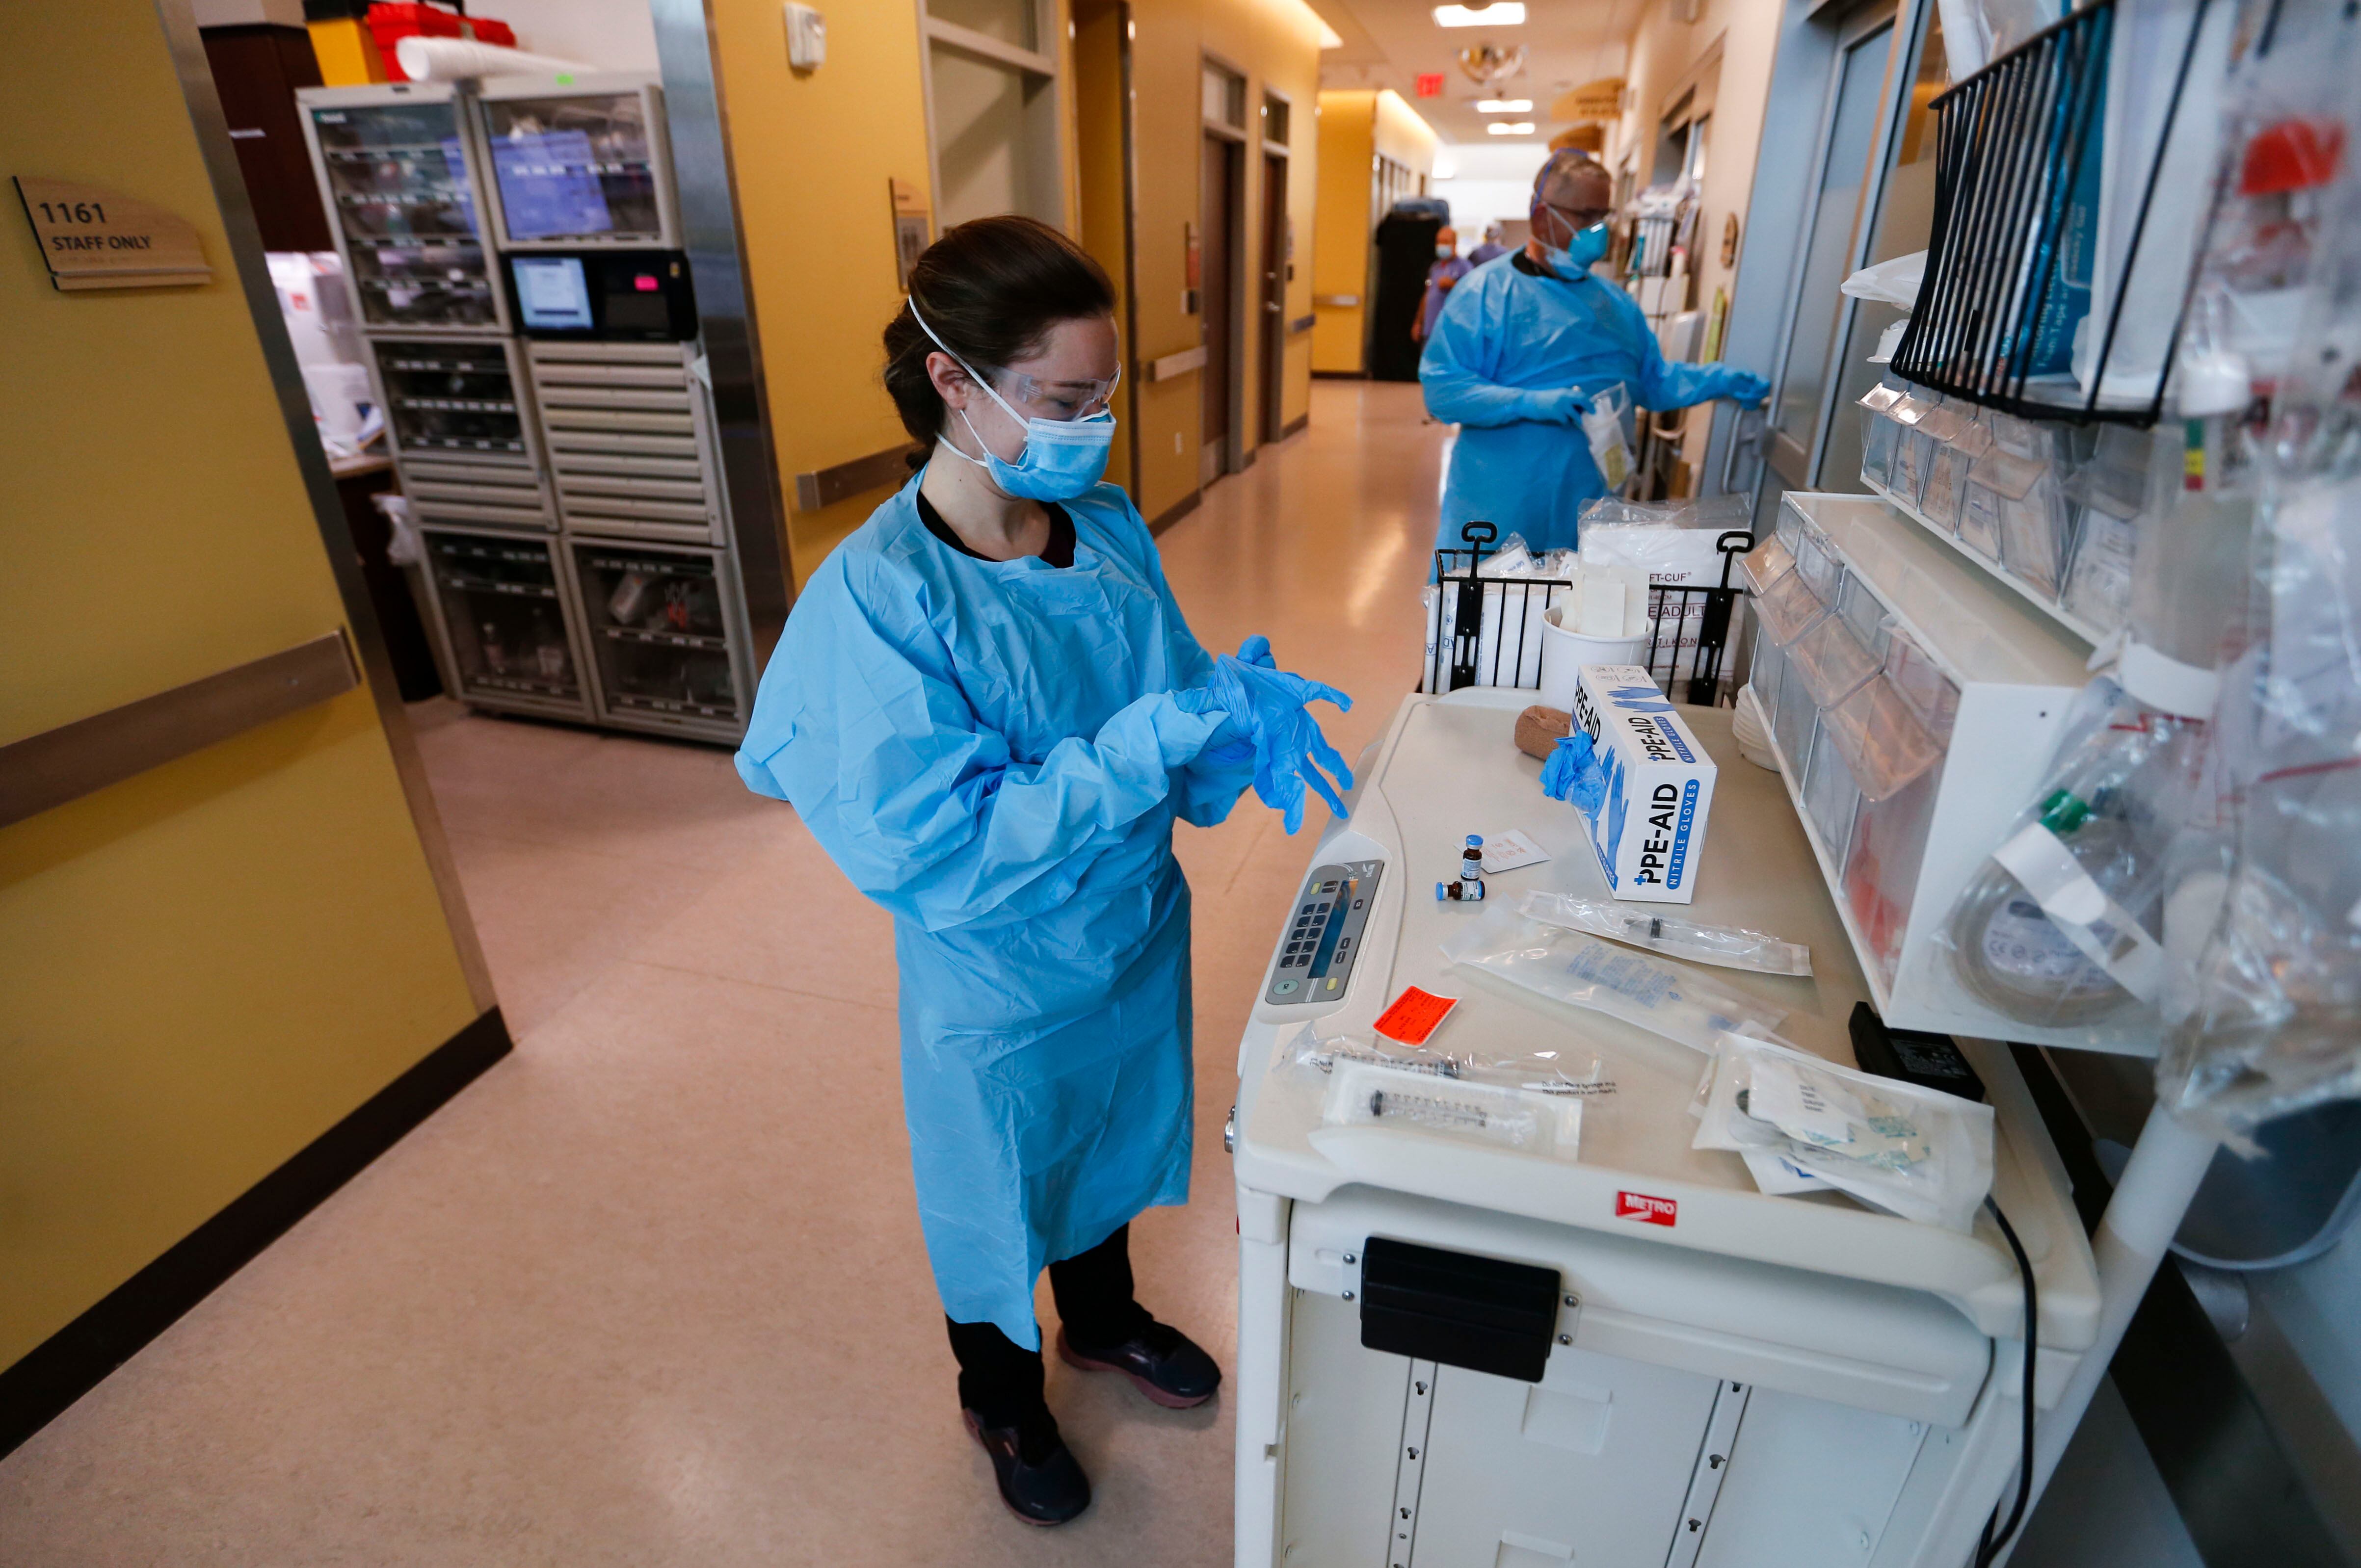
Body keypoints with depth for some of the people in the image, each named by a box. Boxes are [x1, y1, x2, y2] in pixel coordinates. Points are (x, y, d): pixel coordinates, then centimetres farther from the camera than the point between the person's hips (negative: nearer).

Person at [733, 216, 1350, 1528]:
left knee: (1112, 1144, 30)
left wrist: (1238, 700, -21)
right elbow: (944, 852, -30)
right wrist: (1153, 742, -34)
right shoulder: (877, 596, -27)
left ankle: (1102, 1318, 62)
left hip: (1135, 929, 6)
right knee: (1000, 1195, 22)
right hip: (1004, 985, -5)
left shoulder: (1108, 526, -8)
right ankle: (1003, 1398, 54)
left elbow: (1170, 684, 2)